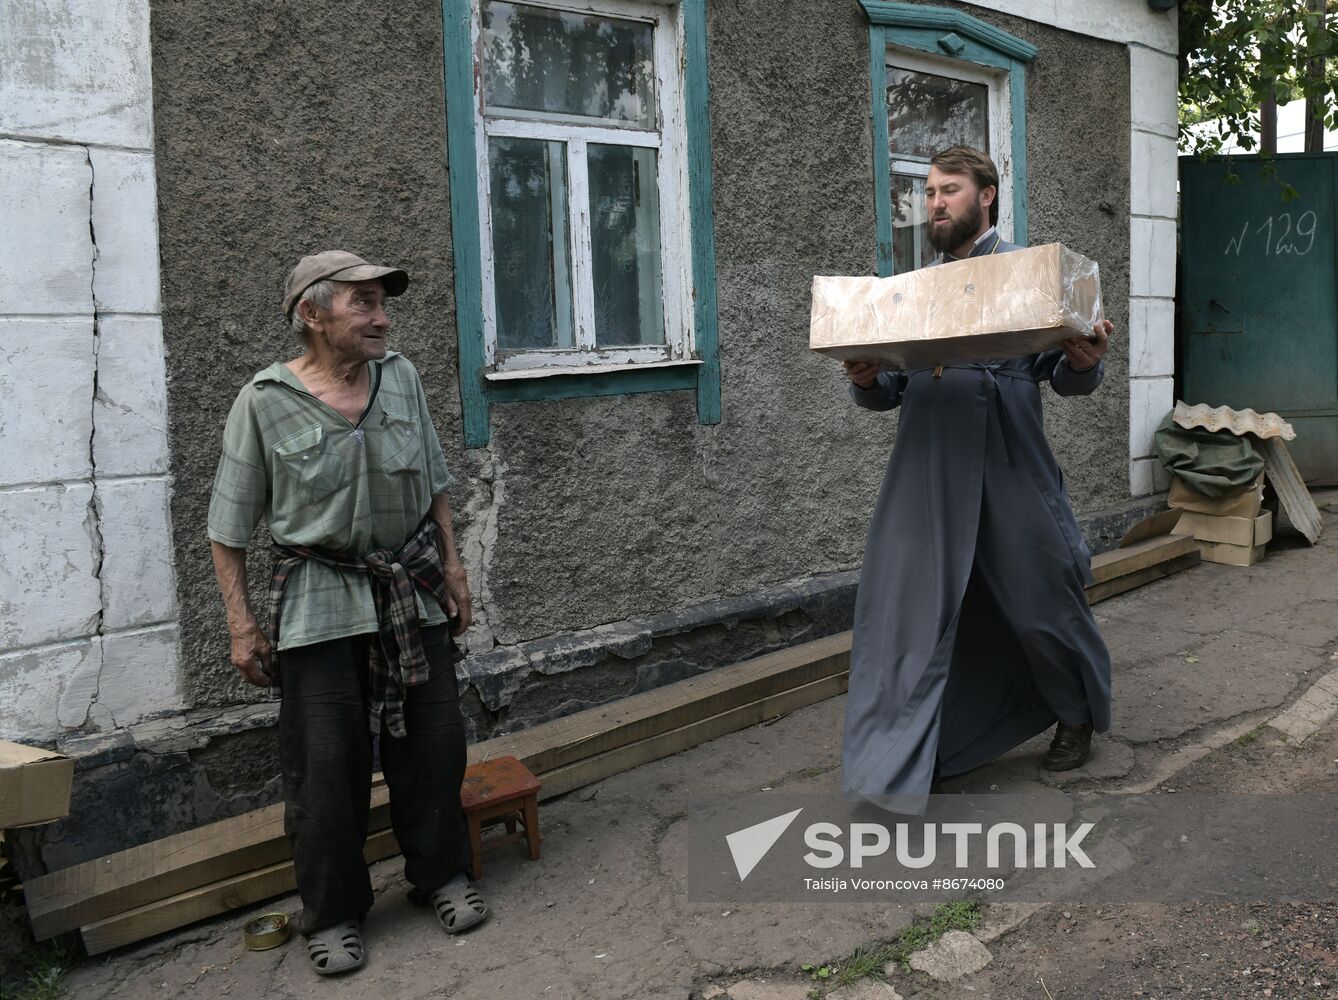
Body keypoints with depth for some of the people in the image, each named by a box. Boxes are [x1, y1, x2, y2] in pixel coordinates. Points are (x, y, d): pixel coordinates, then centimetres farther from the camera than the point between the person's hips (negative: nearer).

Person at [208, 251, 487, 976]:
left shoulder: (401, 378, 1)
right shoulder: (264, 401, -10)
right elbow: (228, 527, -5)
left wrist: (452, 567, 9)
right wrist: (241, 624, -6)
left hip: (413, 591, 4)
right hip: (319, 607, -3)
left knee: (431, 745, 10)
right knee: (327, 766, 2)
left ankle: (440, 875, 30)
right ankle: (333, 915, 20)